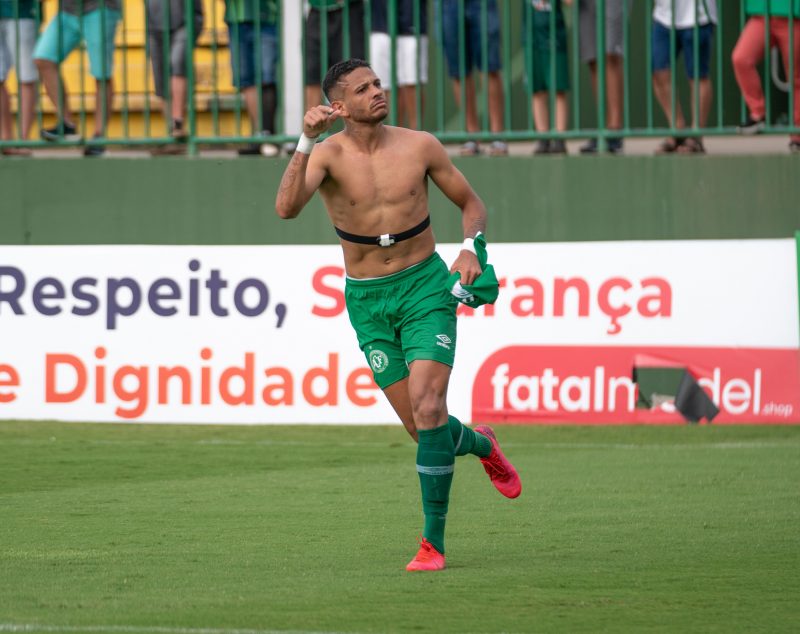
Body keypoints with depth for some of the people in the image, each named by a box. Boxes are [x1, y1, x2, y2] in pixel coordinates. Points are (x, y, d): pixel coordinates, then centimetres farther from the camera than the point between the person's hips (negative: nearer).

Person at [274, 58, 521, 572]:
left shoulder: (420, 146, -4)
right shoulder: (329, 154, -9)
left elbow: (471, 203, 9)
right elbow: (287, 207, -28)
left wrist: (471, 249, -10)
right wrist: (307, 141, -36)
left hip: (425, 285, -1)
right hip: (366, 300, 1)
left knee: (428, 410, -17)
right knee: (422, 428, 4)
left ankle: (434, 542, -9)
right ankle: (482, 445, 40)